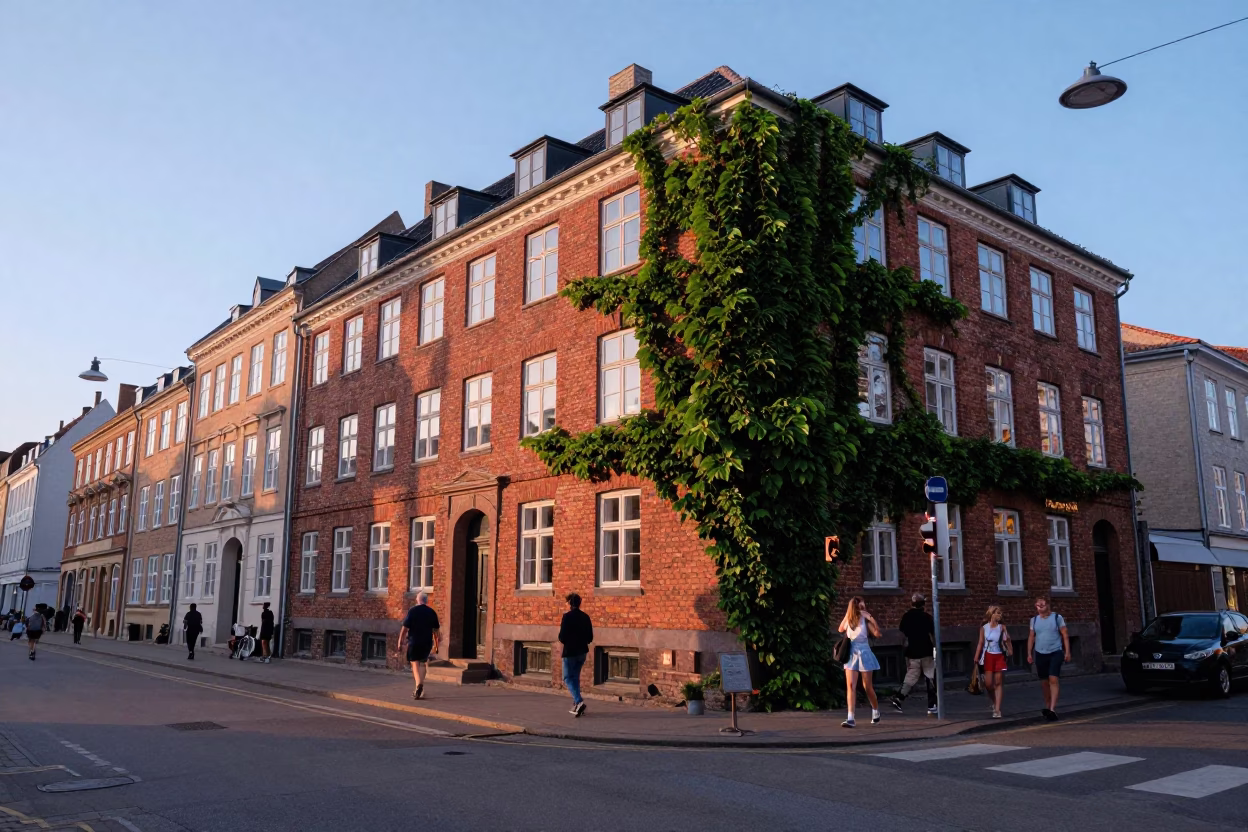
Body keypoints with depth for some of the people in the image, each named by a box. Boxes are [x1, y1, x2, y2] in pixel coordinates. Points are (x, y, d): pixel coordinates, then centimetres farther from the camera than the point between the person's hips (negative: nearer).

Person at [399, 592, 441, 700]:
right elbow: (436, 630, 9)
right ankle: (420, 690, 12)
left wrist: (400, 640, 0)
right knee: (422, 663, 14)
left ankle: (419, 684, -20)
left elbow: (405, 627, -8)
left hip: (414, 641, -3)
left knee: (415, 663, 2)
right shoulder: (432, 612, 6)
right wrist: (436, 643, 18)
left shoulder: (412, 611, -4)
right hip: (427, 642, 3)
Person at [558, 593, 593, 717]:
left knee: (568, 678, 3)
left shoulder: (567, 616, -14)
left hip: (570, 652, -6)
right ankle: (576, 705, 19)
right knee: (575, 677, 18)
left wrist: (561, 639, 5)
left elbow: (562, 637, -16)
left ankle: (579, 701, -16)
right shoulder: (585, 617, 4)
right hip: (582, 651, 6)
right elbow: (590, 638, 7)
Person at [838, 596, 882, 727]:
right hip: (851, 654, 3)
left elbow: (877, 634, -17)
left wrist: (871, 618, -25)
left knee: (867, 686, 7)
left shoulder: (865, 619, -9)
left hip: (864, 653, -2)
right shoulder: (848, 619, 2)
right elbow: (840, 630, 14)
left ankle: (876, 712, 33)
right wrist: (847, 616, 5)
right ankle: (850, 718, -10)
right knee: (850, 685, -7)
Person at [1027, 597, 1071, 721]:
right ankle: (1047, 706, 22)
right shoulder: (1034, 619, 7)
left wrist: (1067, 652, -6)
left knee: (1053, 679, -15)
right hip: (1040, 654, 4)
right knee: (1044, 682, 9)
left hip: (1056, 653, -4)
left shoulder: (1057, 617, -2)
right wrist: (1029, 653, 7)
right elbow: (1031, 637, 12)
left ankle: (1052, 709, -20)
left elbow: (1065, 635, -1)